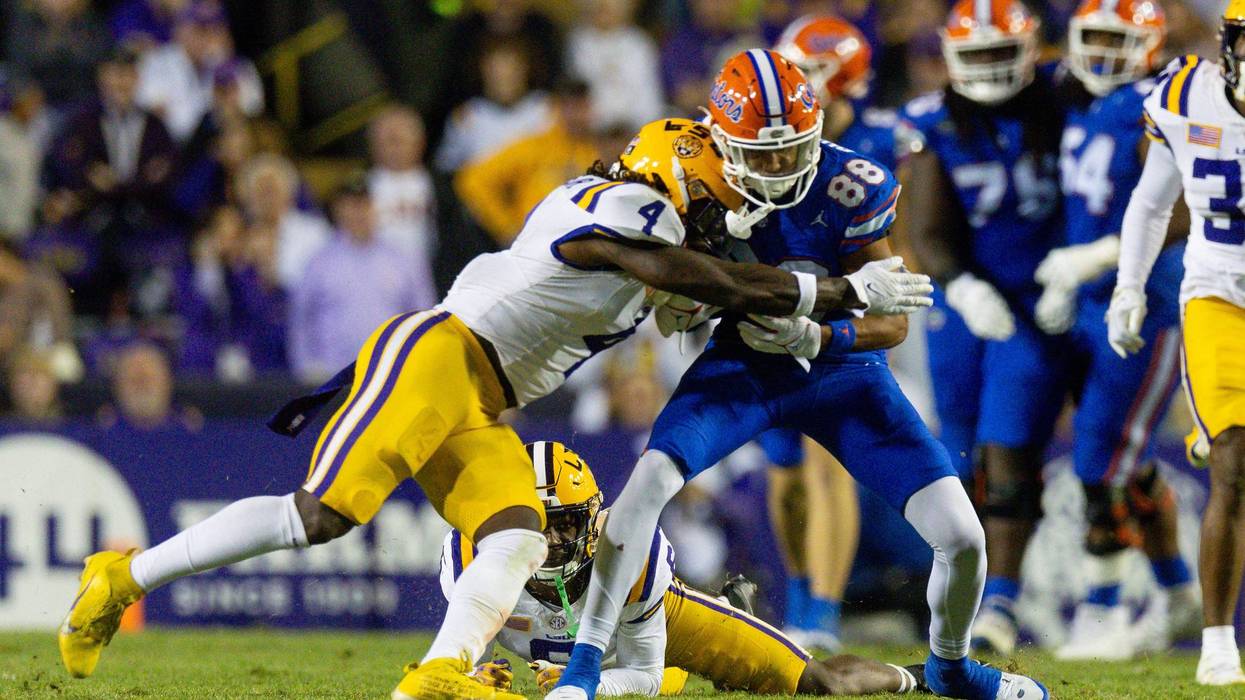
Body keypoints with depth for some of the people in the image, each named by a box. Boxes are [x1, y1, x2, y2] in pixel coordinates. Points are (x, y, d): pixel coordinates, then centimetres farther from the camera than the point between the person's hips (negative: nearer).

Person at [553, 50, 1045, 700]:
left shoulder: (849, 186, -22)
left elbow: (893, 323, -16)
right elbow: (673, 318, 0)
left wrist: (817, 336, -35)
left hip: (840, 370, 0)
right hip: (745, 364, 0)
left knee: (962, 538, -8)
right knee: (649, 482, -26)